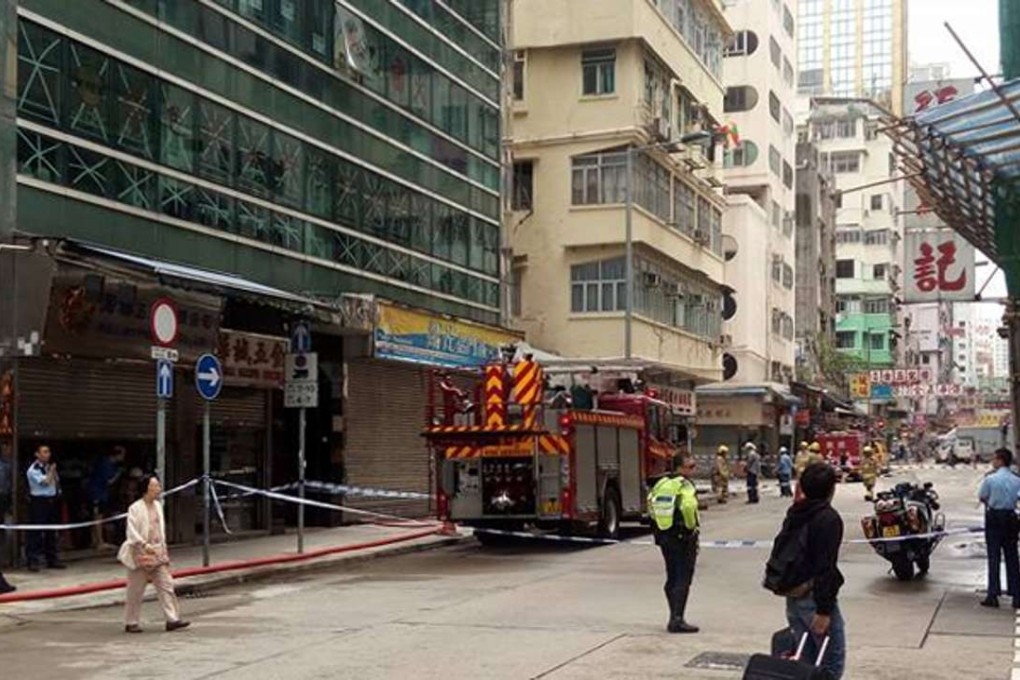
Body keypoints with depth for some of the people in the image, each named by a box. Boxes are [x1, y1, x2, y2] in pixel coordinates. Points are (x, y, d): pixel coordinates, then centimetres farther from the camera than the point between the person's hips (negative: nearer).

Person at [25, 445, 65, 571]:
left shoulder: (49, 467, 13)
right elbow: (45, 481, -18)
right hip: (38, 502, -7)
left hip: (52, 501, 7)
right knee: (36, 533, -6)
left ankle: (52, 559, 20)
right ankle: (33, 561, -3)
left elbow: (56, 483, 20)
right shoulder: (33, 469, -10)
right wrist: (52, 470, -5)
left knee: (51, 532, 13)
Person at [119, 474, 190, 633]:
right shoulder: (135, 508, -12)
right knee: (135, 591, 4)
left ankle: (172, 619, -2)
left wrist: (162, 548, 15)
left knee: (166, 585, -1)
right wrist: (145, 545, -26)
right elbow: (132, 532, -17)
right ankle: (130, 623, 15)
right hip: (140, 554, -6)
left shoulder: (158, 505, 9)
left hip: (158, 554, 6)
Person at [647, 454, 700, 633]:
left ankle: (674, 618, 22)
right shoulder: (684, 485, -16)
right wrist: (691, 526, -17)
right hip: (683, 537, -8)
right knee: (683, 580, -3)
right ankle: (677, 620, -8)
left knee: (672, 579, 16)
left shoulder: (662, 483, 8)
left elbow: (651, 502, 14)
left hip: (664, 536, 8)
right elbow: (688, 506, -33)